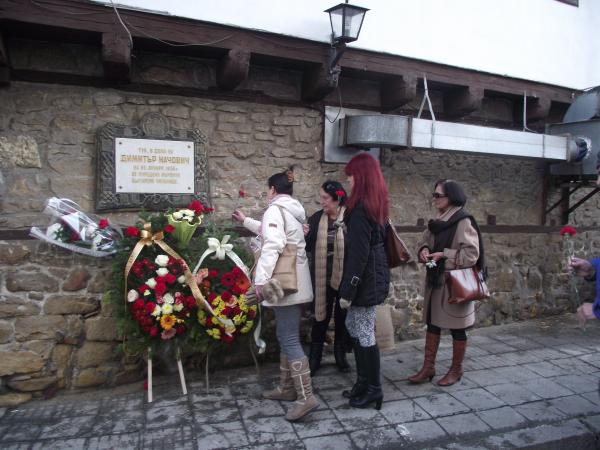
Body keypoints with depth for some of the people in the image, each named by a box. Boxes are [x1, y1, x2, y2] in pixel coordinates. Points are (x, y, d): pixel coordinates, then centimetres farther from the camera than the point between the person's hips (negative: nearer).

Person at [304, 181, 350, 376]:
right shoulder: (316, 218, 1)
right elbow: (308, 247, 4)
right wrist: (305, 236, -16)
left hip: (344, 277, -2)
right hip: (323, 278, 2)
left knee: (342, 317, 14)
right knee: (321, 316, 11)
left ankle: (341, 355, 32)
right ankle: (314, 358, 24)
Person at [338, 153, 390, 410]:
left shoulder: (361, 208, -18)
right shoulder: (375, 205, 11)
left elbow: (358, 254, -21)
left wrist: (347, 290, -18)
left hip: (365, 280, -10)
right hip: (374, 276, 10)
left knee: (364, 333, 3)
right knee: (353, 326, 18)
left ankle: (373, 389, 18)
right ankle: (363, 381, 30)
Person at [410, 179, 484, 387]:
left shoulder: (463, 222, -15)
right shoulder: (437, 222, 9)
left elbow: (471, 254, -18)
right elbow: (425, 241, 14)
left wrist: (444, 255, -22)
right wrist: (424, 250, -7)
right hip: (435, 281, 7)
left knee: (456, 328, 8)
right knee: (432, 323, 12)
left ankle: (456, 370, 25)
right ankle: (428, 367, 23)